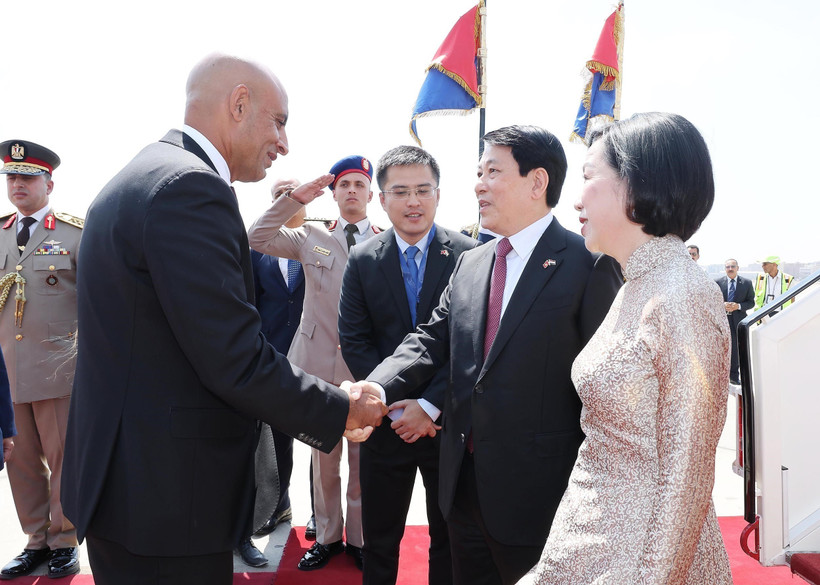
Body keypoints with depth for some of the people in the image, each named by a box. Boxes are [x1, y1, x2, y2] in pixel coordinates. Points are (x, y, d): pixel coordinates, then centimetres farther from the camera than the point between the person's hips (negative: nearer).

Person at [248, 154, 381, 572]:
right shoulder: (311, 238, 7)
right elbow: (257, 239, 0)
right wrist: (297, 199, -7)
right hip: (320, 364, 2)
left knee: (363, 460, 9)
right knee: (324, 460, 14)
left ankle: (359, 538, 29)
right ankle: (327, 536, 32)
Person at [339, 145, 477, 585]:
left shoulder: (469, 255, -7)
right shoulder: (362, 260, 0)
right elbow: (354, 341, -2)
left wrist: (430, 405, -15)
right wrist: (395, 405, -11)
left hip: (449, 421, -1)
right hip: (388, 424, 2)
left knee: (449, 540, 17)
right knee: (379, 540, 16)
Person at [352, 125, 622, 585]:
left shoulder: (588, 265, -11)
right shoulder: (470, 263, 9)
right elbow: (433, 340, 5)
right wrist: (376, 388, -13)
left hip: (537, 496, -6)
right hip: (464, 486, 6)